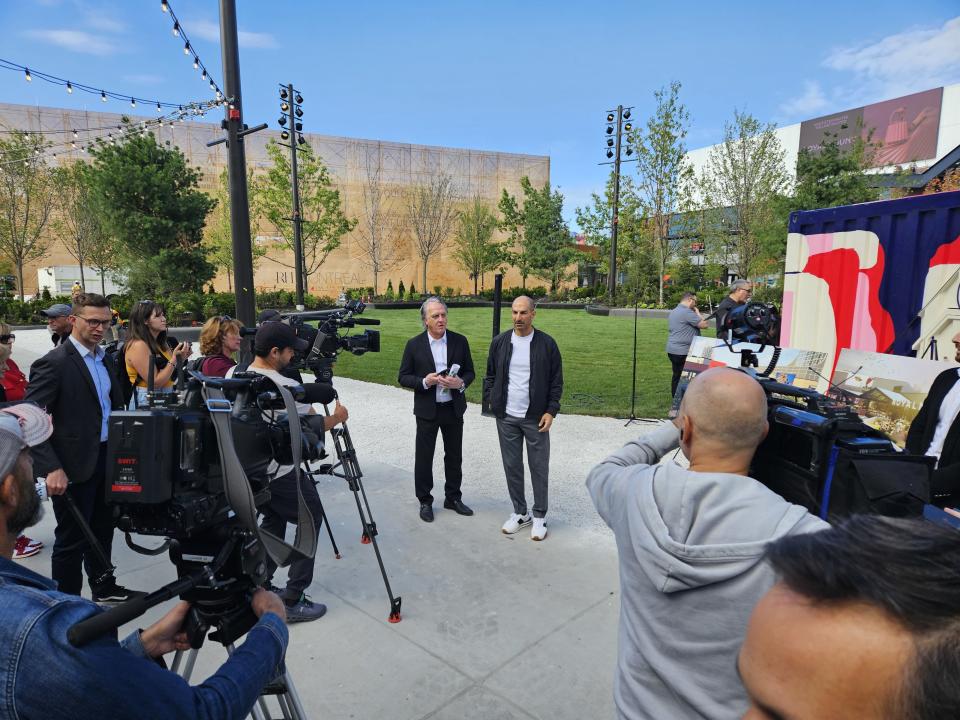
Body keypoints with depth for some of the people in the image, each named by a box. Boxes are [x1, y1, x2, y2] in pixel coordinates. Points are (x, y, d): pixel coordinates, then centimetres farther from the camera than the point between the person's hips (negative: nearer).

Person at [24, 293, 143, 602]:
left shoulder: (105, 360, 9)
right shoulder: (54, 363, -15)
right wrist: (52, 468, -24)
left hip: (106, 458, 7)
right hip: (73, 465, -7)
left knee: (101, 530, 22)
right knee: (71, 540, 6)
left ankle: (103, 587, 39)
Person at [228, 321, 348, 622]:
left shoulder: (232, 375, -3)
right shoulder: (287, 389, -22)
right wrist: (338, 417, 11)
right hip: (280, 474, -7)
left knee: (273, 519, 23)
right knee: (311, 519, 8)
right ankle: (292, 600, 8)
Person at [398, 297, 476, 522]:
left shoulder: (460, 341, -1)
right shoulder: (414, 344, -6)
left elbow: (470, 372, 5)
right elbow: (403, 377, -3)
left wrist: (461, 382, -17)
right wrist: (424, 381, -21)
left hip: (454, 408, 2)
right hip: (427, 410, -2)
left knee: (454, 456, 14)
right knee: (424, 457, 7)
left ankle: (453, 497, 32)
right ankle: (425, 501, 24)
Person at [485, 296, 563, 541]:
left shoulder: (546, 343, -5)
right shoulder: (499, 342, 3)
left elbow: (556, 381, -1)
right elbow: (490, 375, 13)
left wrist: (551, 411, -8)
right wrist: (492, 400, 0)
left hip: (536, 418, -3)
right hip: (506, 417, 3)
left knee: (539, 468, 6)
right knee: (512, 466, 11)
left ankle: (540, 516, 21)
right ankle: (520, 513, 27)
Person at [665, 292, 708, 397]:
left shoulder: (673, 312, 17)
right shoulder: (687, 312, -16)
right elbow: (704, 324, -15)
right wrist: (698, 313, -1)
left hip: (672, 350, 10)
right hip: (683, 352, -10)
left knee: (676, 376, 14)